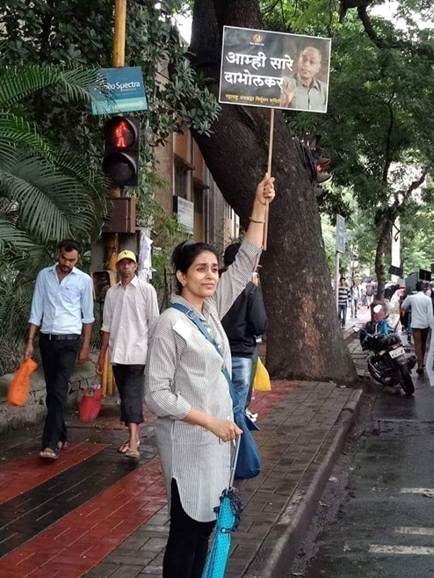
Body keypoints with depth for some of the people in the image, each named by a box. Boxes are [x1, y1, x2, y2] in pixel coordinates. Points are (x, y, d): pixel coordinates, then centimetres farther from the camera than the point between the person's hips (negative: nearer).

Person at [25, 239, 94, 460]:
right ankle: (60, 436, 21)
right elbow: (36, 310, 6)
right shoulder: (43, 275, 5)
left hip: (69, 340, -4)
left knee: (59, 390, -14)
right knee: (52, 390, 9)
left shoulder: (84, 280, -2)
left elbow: (87, 316, 4)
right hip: (47, 339, 4)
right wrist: (30, 342, 1)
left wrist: (86, 346, 2)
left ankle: (51, 443, -18)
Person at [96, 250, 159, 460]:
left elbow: (153, 323, -2)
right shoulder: (111, 292, 12)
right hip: (117, 353, 5)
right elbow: (107, 326, 15)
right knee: (125, 397, 11)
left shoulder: (146, 290, -1)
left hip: (137, 353, -5)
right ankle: (134, 437, 22)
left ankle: (133, 444, -18)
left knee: (133, 397, -13)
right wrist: (102, 354, 14)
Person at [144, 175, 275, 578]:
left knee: (205, 523, 16)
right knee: (186, 529, 3)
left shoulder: (211, 310, 5)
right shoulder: (170, 324, -16)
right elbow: (156, 393, -18)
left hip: (214, 435, 8)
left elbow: (245, 263, 6)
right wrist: (210, 422, -21)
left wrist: (260, 206, 1)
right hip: (188, 439, -8)